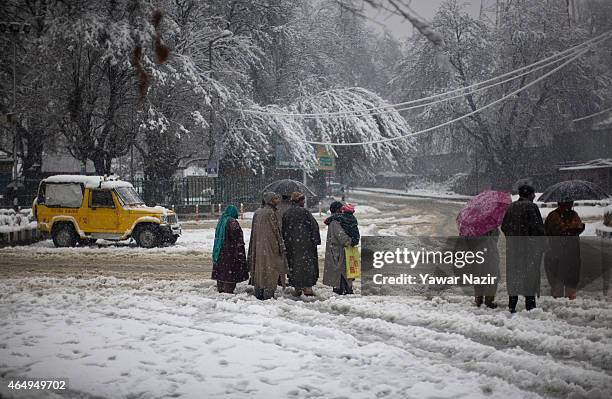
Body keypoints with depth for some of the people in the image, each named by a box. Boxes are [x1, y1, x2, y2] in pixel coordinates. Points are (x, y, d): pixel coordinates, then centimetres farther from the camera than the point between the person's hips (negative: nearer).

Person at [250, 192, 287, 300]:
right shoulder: (270, 213, -13)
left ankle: (258, 294, 16)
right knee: (271, 271, -5)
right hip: (270, 246, -9)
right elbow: (275, 231, -14)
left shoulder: (258, 213, 13)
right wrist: (281, 246, -10)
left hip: (259, 246, 9)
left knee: (260, 269, 12)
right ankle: (268, 295, -7)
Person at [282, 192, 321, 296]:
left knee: (293, 265, 10)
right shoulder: (304, 212, -10)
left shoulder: (286, 214, 6)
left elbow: (283, 230, 12)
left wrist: (285, 243, 18)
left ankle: (297, 288, 10)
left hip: (291, 244, 5)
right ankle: (307, 288, -3)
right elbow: (314, 226, -9)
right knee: (307, 264, 1)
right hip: (304, 243, -5)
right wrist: (316, 240, -1)